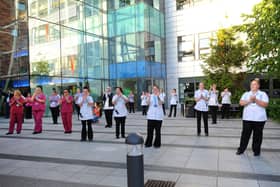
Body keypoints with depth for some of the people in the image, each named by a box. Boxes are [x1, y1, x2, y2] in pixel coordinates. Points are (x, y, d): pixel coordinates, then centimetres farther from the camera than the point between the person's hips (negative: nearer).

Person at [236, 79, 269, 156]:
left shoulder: (263, 94, 3)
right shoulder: (246, 94, 11)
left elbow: (265, 104, -10)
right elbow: (241, 103, -2)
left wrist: (255, 100, -18)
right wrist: (249, 100, -16)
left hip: (259, 119, -2)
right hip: (247, 118, 2)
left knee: (257, 135, 7)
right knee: (245, 134, 4)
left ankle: (256, 151, 20)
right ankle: (241, 149, 13)